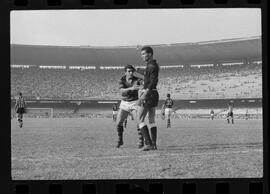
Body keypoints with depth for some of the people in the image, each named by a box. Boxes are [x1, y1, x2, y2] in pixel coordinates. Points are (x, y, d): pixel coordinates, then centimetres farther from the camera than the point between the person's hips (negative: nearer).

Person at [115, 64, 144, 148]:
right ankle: (120, 140, 20)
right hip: (124, 103, 3)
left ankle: (141, 142, -6)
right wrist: (131, 88, -44)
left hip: (135, 103, -2)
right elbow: (122, 91, -26)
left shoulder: (137, 80, -14)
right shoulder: (122, 80, -9)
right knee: (118, 123, -2)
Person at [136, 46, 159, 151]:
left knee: (140, 120, -6)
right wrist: (138, 71, 51)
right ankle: (154, 144, 13)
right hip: (154, 95, 10)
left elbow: (154, 80, -27)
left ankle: (148, 143, -13)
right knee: (151, 120, 13)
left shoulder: (152, 66, -14)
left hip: (148, 94, -10)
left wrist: (146, 92, -36)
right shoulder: (153, 65, 15)